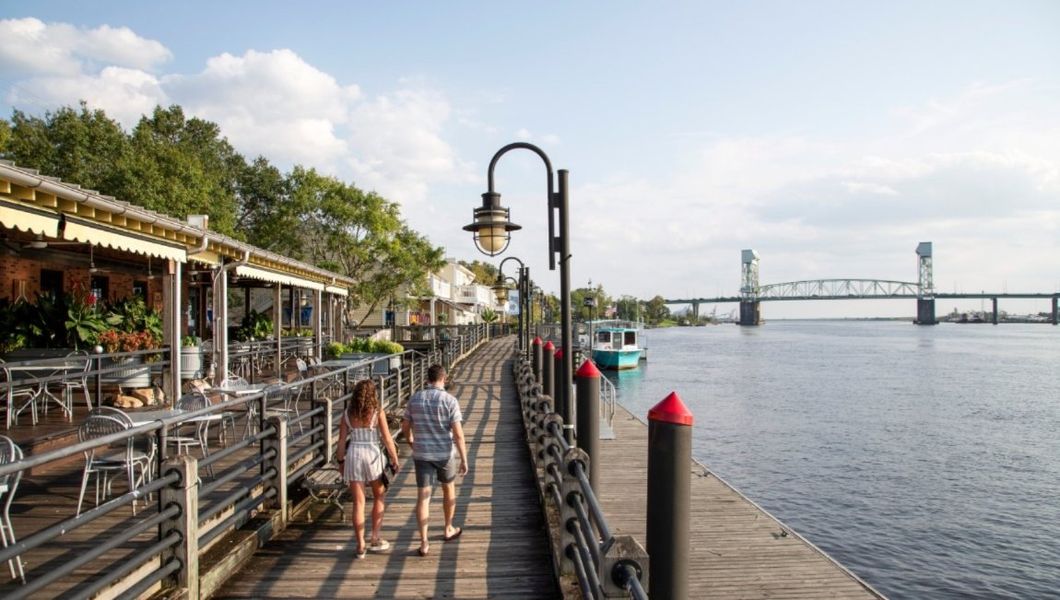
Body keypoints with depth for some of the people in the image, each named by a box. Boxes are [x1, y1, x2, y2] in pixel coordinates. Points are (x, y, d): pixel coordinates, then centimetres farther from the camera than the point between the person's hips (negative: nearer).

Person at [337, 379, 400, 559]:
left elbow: (342, 440, 2)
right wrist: (395, 459, 3)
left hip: (353, 456, 2)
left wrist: (341, 460, 13)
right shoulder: (377, 413, -7)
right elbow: (387, 439, -6)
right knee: (379, 497, 19)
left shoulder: (347, 413, 1)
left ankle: (360, 546, 12)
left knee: (358, 502, 8)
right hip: (373, 455, -2)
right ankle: (375, 539, 18)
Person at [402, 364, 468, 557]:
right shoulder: (450, 400, -13)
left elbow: (405, 427, 9)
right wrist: (464, 460, -9)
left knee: (424, 496, 4)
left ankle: (424, 543, 0)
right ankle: (448, 529, 36)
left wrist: (410, 440, 30)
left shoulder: (414, 398, -1)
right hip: (445, 454, -2)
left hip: (422, 454, 2)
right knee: (448, 489, 21)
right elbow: (458, 434, -16)